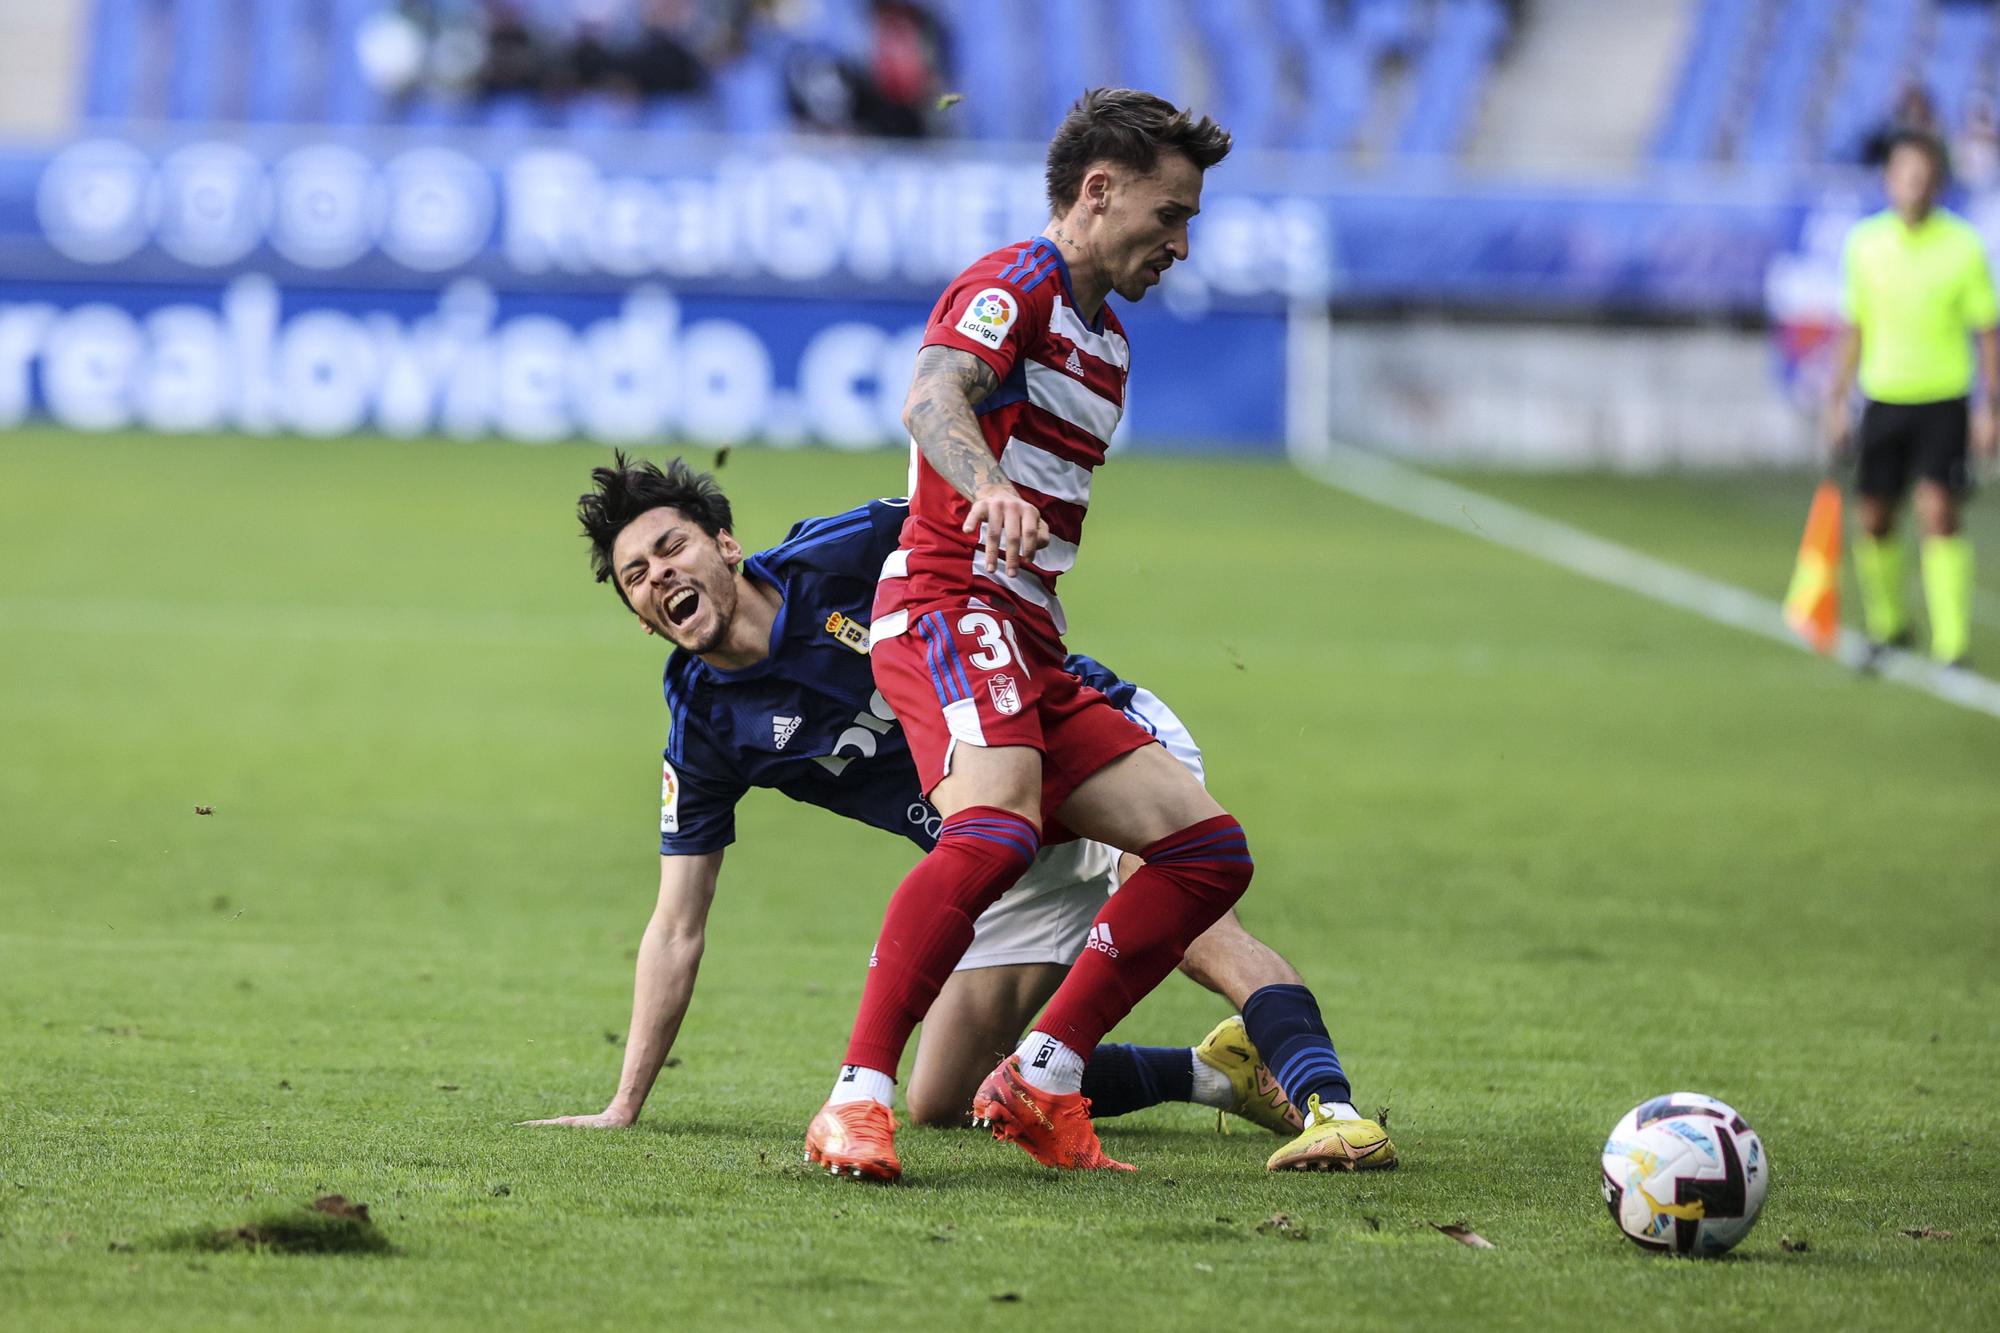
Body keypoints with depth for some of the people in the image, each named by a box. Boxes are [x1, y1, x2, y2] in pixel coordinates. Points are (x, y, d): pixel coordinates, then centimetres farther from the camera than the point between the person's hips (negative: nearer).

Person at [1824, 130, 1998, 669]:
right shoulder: (1864, 243, 2)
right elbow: (1854, 330, 11)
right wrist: (1837, 402, 10)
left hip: (1943, 402, -3)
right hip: (1882, 398, 3)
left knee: (1939, 514, -14)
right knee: (1875, 519, 7)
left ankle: (1953, 645, -13)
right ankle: (1888, 626, 29)